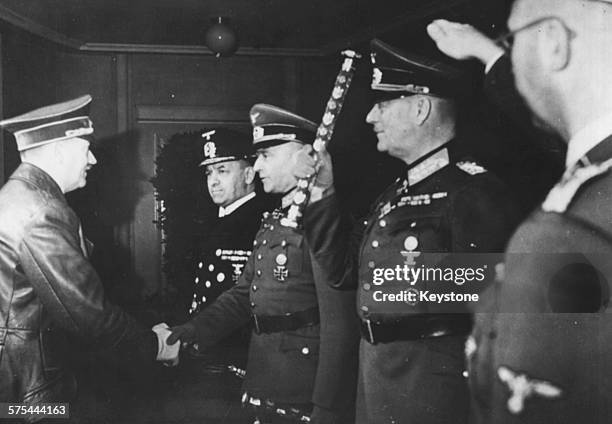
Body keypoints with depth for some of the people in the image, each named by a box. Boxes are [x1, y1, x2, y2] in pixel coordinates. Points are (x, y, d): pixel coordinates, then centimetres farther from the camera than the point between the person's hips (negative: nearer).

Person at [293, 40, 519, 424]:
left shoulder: (472, 188, -15)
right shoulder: (395, 193, 13)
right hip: (374, 373, 9)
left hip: (434, 379, -8)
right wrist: (322, 191, 7)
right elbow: (346, 270, 13)